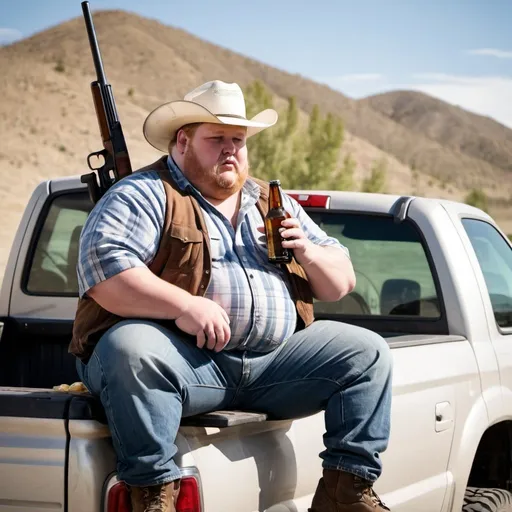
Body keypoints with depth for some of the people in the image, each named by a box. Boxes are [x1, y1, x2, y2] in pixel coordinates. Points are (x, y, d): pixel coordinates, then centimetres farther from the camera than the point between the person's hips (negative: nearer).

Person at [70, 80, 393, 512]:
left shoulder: (273, 204, 22)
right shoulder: (142, 195, 1)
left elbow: (343, 283, 22)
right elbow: (103, 273, -16)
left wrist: (307, 252, -1)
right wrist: (184, 305, -27)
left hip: (272, 362, 6)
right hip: (184, 359, -6)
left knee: (368, 352, -3)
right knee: (132, 348, -37)